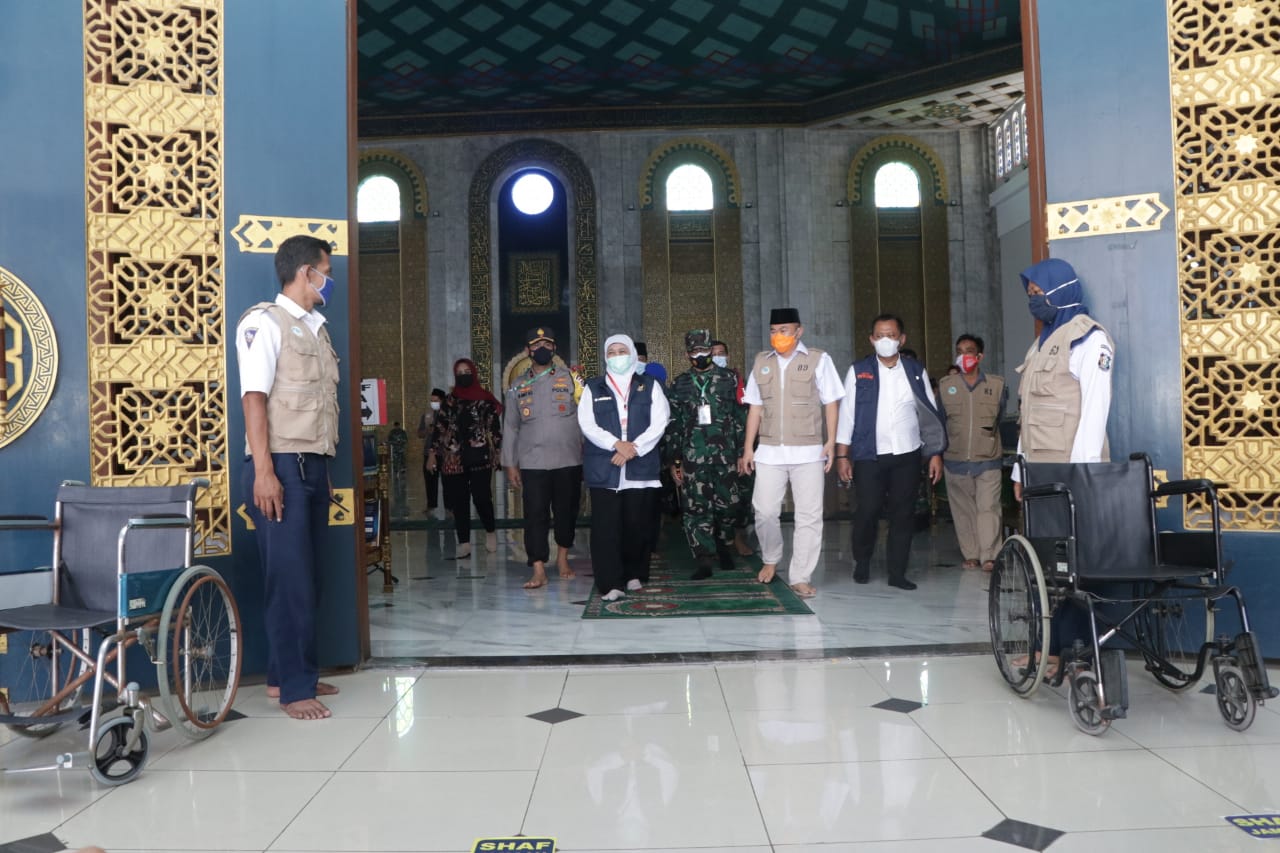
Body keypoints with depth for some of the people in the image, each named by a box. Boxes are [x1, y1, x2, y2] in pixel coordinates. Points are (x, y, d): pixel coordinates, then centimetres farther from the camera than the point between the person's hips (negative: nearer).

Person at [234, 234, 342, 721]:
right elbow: (254, 398, -13)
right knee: (289, 579, -5)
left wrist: (323, 472, 14)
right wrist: (263, 472, -20)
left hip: (312, 466, 8)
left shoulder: (315, 329, 18)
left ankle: (285, 674, 22)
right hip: (282, 466, -8)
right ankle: (294, 689, 4)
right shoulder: (265, 322, -6)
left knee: (307, 577, 11)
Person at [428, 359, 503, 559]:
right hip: (454, 459, 3)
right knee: (458, 501, 2)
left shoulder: (486, 400, 3)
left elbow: (496, 427, 3)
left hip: (480, 457, -3)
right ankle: (464, 543, 8)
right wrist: (433, 453, 6)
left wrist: (498, 452, -2)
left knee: (481, 497, -8)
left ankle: (490, 531, 19)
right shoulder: (449, 401, 11)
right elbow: (438, 427, 11)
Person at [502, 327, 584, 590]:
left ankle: (562, 557, 29)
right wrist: (510, 464, 8)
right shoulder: (518, 386, 11)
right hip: (532, 462, 1)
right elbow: (510, 427, 13)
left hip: (568, 460, -1)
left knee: (566, 512, 9)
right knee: (535, 516, -4)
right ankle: (538, 571, -1)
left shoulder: (571, 378, 4)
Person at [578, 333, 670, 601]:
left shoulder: (649, 386, 12)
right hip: (603, 467, 0)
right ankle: (610, 583, -4)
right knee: (606, 526, -6)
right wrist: (616, 444, -14)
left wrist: (634, 448, -12)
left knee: (638, 524, 3)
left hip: (641, 466, 0)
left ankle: (635, 574, 21)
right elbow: (587, 424, 0)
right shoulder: (593, 388, 12)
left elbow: (659, 423, 1)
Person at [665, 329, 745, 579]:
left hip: (725, 454, -1)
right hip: (692, 456, 1)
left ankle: (723, 544, 30)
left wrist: (742, 452, 1)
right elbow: (673, 424, 10)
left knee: (727, 503, 4)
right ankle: (704, 561, 3)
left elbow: (740, 417, 5)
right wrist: (673, 461, 6)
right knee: (695, 508, -4)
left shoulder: (728, 379, 5)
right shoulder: (679, 385, 9)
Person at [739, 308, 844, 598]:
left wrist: (831, 442, -9)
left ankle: (800, 578, 8)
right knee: (764, 510, 1)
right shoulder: (761, 362, 11)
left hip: (808, 451, -2)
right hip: (769, 451, 2)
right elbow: (755, 407, 12)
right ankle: (770, 559, 27)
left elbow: (830, 403, 1)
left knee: (809, 515, -1)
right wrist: (748, 448, 8)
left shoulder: (818, 360, 2)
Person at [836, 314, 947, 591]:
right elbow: (846, 414, 1)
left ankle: (897, 572, 15)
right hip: (869, 455, -2)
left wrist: (936, 453, 4)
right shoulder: (858, 371, 2)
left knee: (903, 514, 4)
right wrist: (842, 455, -3)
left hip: (907, 455, 2)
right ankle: (862, 563, 21)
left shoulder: (916, 371, 7)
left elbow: (930, 413, 9)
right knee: (867, 511, -2)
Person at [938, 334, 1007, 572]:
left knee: (988, 508, -9)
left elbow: (1001, 420, 13)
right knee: (963, 510, 7)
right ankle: (971, 555, 16)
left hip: (988, 461, -2)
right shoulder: (945, 385, 5)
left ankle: (989, 556, -6)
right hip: (956, 461, 2)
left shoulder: (997, 385, 2)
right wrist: (938, 454, 12)